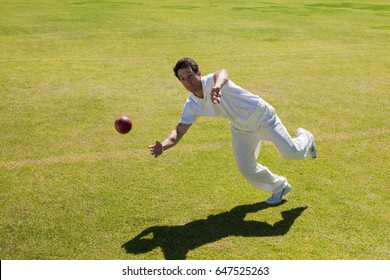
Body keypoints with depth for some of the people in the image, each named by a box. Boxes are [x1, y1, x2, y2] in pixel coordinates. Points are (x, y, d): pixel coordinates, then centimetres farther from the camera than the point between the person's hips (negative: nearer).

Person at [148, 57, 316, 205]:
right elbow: (179, 130, -14)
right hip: (241, 128, 6)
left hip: (261, 115, -6)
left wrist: (218, 86, -79)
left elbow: (222, 73, -54)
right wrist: (163, 146, -34)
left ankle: (304, 138, 35)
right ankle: (279, 187, 28)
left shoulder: (211, 81, -30)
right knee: (246, 168, 0)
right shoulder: (191, 106, -11)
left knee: (292, 153, -5)